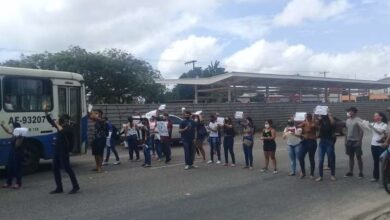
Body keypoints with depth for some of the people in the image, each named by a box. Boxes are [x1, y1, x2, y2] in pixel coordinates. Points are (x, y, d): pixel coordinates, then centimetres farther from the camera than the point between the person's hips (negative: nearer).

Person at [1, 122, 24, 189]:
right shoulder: (14, 133, 7)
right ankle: (8, 182, 23)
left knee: (17, 168, -2)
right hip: (12, 152, 9)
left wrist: (17, 138, -33)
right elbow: (8, 131, 27)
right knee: (10, 167, 13)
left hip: (18, 153, -9)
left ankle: (18, 183, 6)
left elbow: (17, 145, -24)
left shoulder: (20, 135, -17)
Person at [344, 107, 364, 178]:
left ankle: (361, 173, 7)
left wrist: (359, 141, -17)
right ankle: (350, 172, 16)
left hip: (356, 141, -6)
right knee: (351, 157, 11)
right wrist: (346, 140, 11)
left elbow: (362, 131, -13)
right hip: (349, 141, 7)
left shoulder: (358, 120, -10)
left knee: (358, 157, 0)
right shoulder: (348, 120, 12)